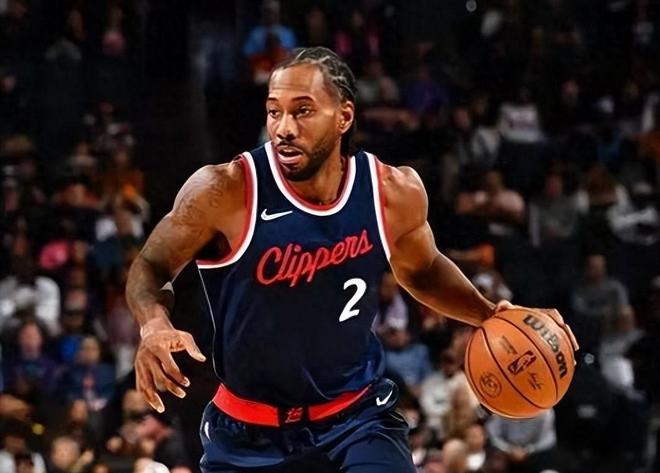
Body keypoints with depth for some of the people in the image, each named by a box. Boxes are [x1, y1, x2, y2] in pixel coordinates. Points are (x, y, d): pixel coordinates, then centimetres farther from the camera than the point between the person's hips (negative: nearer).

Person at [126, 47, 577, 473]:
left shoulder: (394, 193, -9)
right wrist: (154, 324, -28)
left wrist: (488, 314, -3)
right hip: (249, 432, 0)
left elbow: (423, 271, 13)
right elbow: (151, 267, -6)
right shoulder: (225, 192, -20)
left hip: (358, 418, 1)